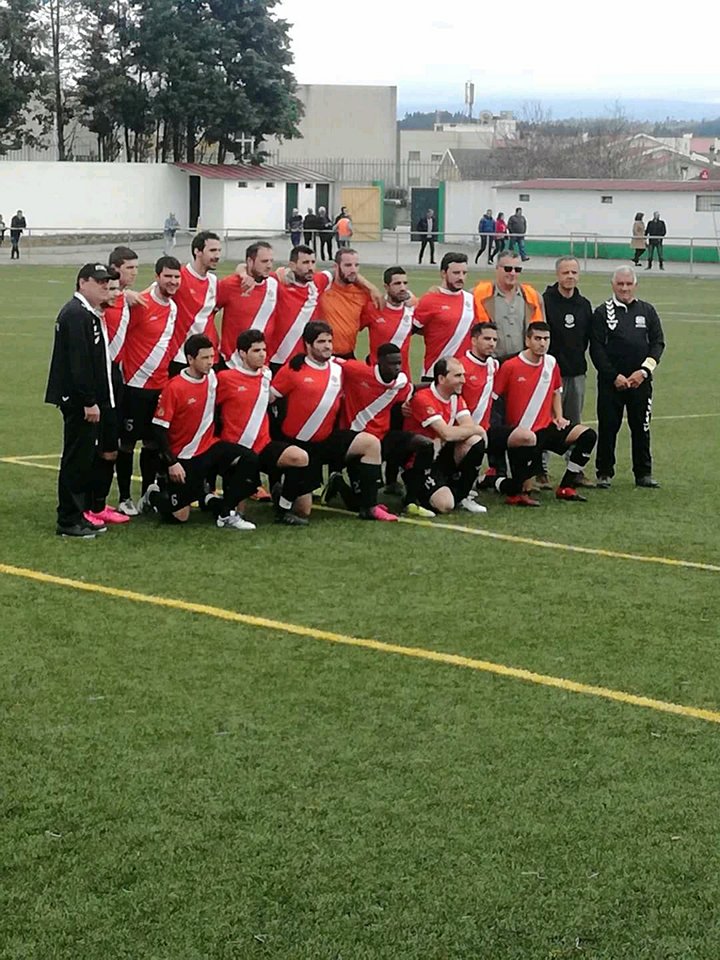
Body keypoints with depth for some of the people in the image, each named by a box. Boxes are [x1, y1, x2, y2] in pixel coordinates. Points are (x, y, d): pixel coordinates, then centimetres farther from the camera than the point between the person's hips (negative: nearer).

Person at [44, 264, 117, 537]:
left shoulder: (87, 313, 17)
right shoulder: (76, 314, -17)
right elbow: (78, 362, -23)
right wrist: (89, 401, -23)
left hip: (84, 399, 11)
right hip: (78, 400, -11)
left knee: (84, 458, 14)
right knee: (76, 459, -5)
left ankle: (79, 514, 22)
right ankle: (68, 521, 0)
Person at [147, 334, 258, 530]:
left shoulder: (213, 378, 0)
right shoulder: (174, 387, -16)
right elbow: (159, 428, -15)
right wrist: (171, 463, -18)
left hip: (209, 448, 5)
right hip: (184, 457, -5)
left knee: (249, 460, -20)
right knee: (179, 517, -6)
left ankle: (226, 514, -8)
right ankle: (153, 495, 28)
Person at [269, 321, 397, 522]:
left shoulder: (338, 368, 4)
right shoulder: (293, 370, -11)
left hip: (327, 439, 5)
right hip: (298, 444, -5)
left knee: (371, 443, -18)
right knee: (303, 511, -5)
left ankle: (369, 507, -13)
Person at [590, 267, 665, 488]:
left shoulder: (647, 311, 10)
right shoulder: (602, 312, 3)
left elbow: (658, 343, 6)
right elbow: (596, 348, -3)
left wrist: (644, 371, -7)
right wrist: (614, 376, -10)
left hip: (641, 380, 2)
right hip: (610, 381, -2)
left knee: (641, 427, 4)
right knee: (608, 427, 0)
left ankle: (643, 473, 12)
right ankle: (604, 472, 8)